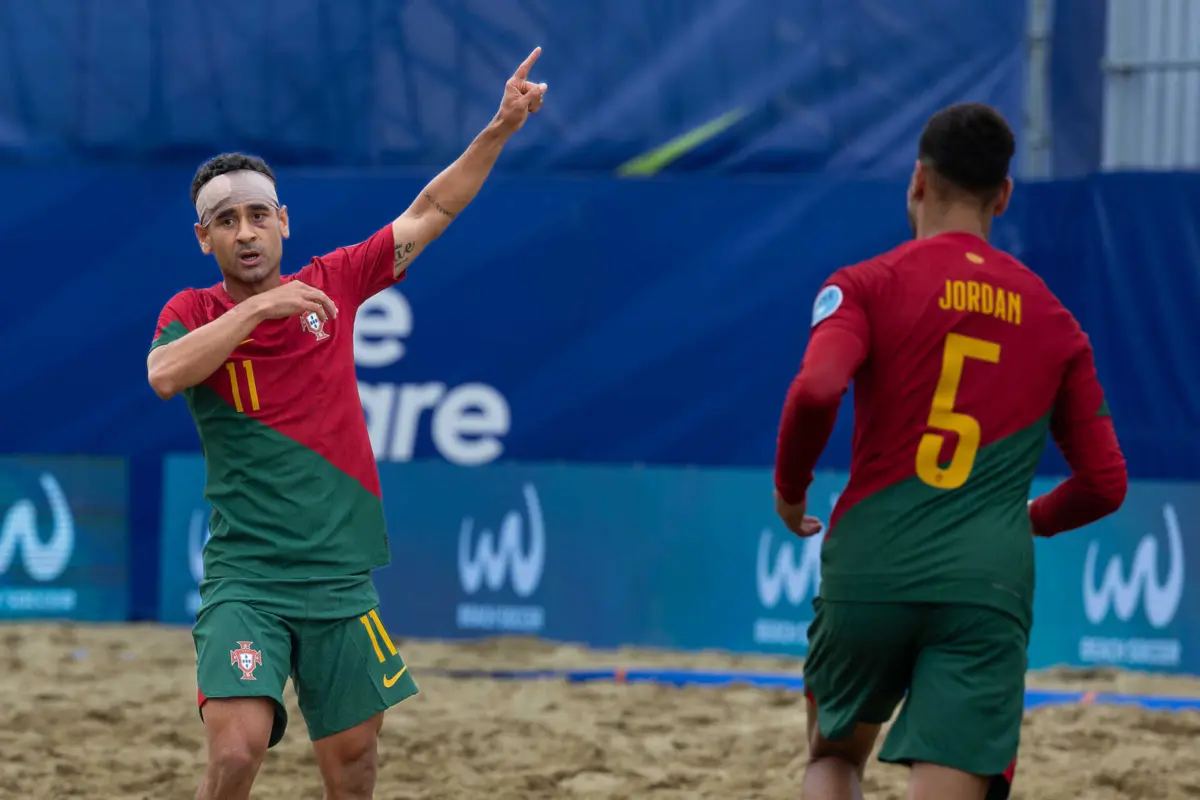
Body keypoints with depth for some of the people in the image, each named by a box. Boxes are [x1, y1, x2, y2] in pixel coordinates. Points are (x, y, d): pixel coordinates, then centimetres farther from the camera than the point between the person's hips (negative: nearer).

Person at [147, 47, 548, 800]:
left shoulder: (331, 284, 7)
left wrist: (500, 129, 8)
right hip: (245, 581, -3)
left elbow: (430, 212, 14)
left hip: (342, 581, 4)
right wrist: (257, 308, -22)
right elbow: (165, 374, -22)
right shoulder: (194, 312, 0)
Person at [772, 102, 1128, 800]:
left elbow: (816, 391, -16)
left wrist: (790, 488, 3)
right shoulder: (1053, 319, 14)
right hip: (989, 588, 1)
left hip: (869, 572, 0)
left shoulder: (869, 285, 3)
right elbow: (1105, 484, 15)